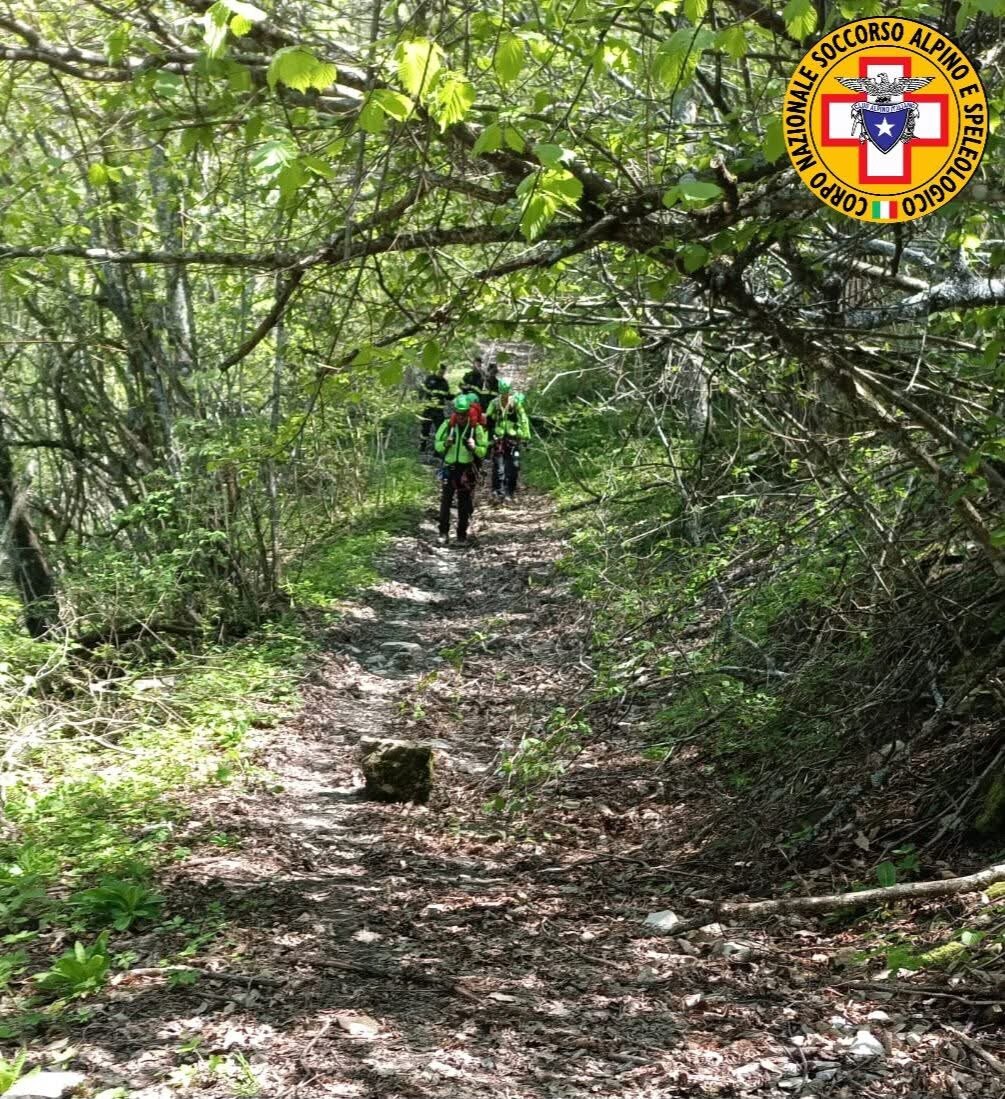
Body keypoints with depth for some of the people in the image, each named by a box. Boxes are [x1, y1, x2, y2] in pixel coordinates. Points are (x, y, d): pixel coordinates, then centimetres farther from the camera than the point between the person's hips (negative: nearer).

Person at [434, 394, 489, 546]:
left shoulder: (476, 428, -4)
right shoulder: (447, 425, -1)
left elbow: (483, 451, -2)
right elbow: (437, 446, 5)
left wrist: (474, 447, -22)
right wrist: (446, 443, -16)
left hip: (467, 469, 0)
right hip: (450, 467, 0)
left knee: (464, 505, 5)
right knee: (445, 501, -6)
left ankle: (462, 535, 13)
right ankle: (443, 533, 0)